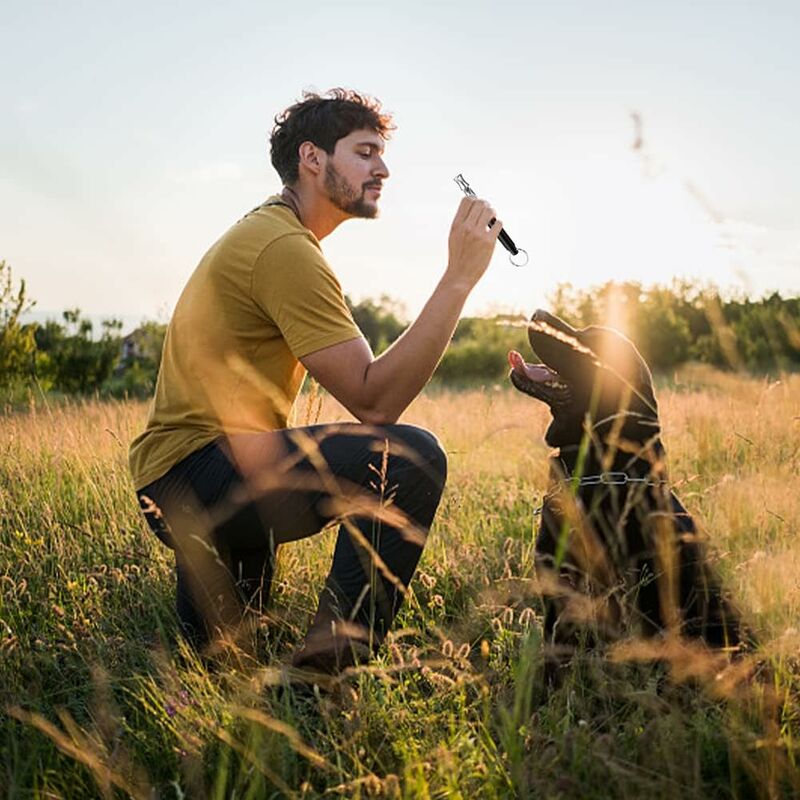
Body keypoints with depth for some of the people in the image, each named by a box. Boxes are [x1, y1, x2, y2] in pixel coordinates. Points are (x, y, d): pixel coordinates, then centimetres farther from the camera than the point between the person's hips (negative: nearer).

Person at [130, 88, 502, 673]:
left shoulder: (261, 231, 17)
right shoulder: (286, 249, -17)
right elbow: (374, 401, -25)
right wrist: (459, 277, -24)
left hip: (176, 483, 11)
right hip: (193, 477, -11)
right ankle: (333, 665, -20)